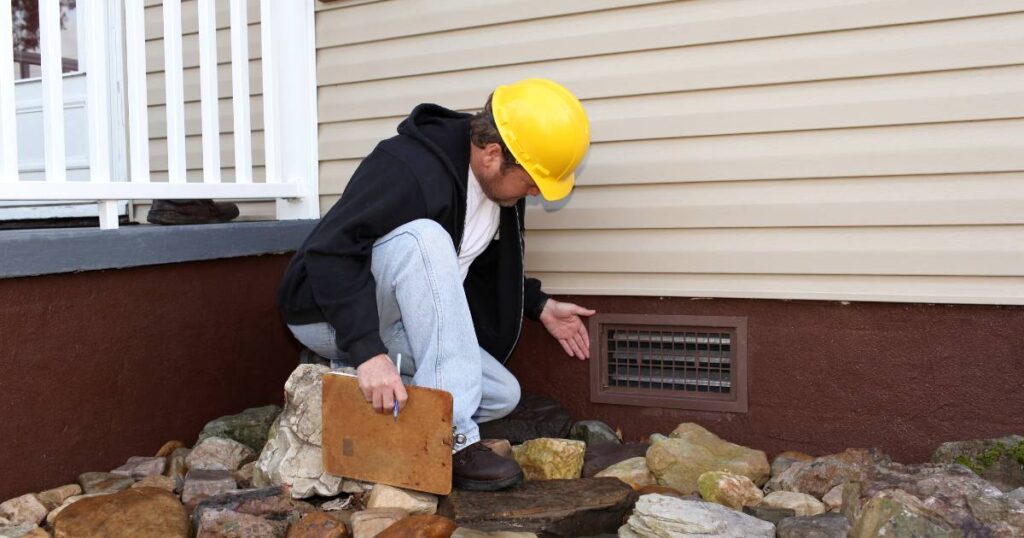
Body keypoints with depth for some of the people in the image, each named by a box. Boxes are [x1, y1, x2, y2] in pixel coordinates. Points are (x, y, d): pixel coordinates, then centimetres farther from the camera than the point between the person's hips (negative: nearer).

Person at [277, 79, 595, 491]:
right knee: (423, 239, -35)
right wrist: (368, 352, -43)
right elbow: (331, 252, -35)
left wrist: (540, 306, 11)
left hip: (390, 323, 8)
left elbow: (484, 264, 19)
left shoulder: (498, 186, 1)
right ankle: (448, 437, -32)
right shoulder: (409, 169, -27)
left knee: (502, 395, -6)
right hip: (329, 315, -8)